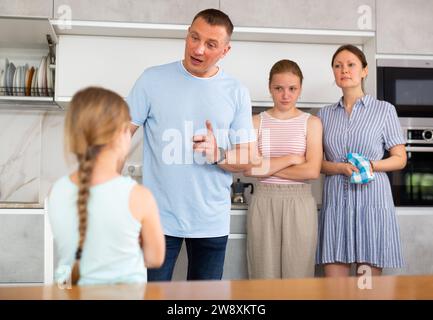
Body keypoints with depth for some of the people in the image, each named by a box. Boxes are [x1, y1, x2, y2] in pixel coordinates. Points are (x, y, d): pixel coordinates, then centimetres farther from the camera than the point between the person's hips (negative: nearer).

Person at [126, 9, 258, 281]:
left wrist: (219, 155, -17)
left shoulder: (236, 92, 2)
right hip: (158, 218, -1)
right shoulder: (153, 79, -2)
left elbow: (249, 158, 3)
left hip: (212, 222, 2)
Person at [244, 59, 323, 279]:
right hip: (263, 201, 1)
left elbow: (312, 170, -8)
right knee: (264, 276, 5)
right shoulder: (257, 122, 6)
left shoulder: (311, 123, 4)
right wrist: (290, 159, -9)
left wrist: (267, 167, -8)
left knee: (298, 276, 3)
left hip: (299, 203, 0)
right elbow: (249, 168, -6)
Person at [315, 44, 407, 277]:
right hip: (336, 199, 2)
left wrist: (371, 165, -13)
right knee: (334, 280, 1)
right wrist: (340, 168, -9)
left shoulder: (384, 110, 7)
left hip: (372, 199, -2)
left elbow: (400, 159, 6)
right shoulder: (325, 114, 14)